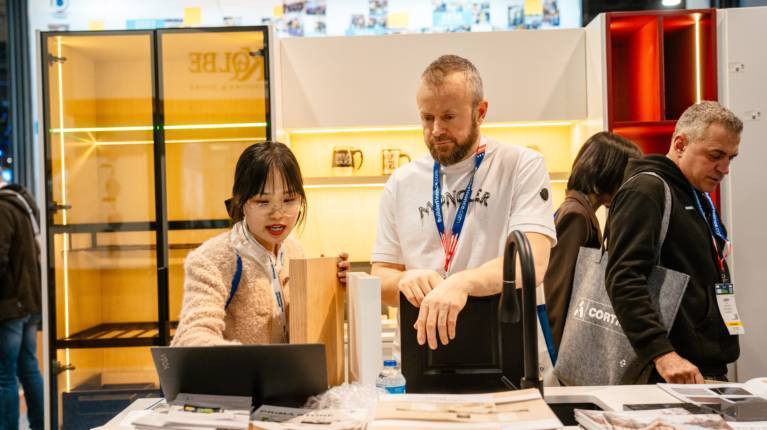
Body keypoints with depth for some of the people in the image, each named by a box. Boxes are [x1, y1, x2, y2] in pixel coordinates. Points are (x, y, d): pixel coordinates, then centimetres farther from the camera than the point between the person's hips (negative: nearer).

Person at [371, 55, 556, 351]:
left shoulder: (522, 167, -3)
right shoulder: (401, 183, 8)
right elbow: (380, 279, 10)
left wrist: (461, 283, -33)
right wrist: (405, 280, -13)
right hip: (424, 354, 3)